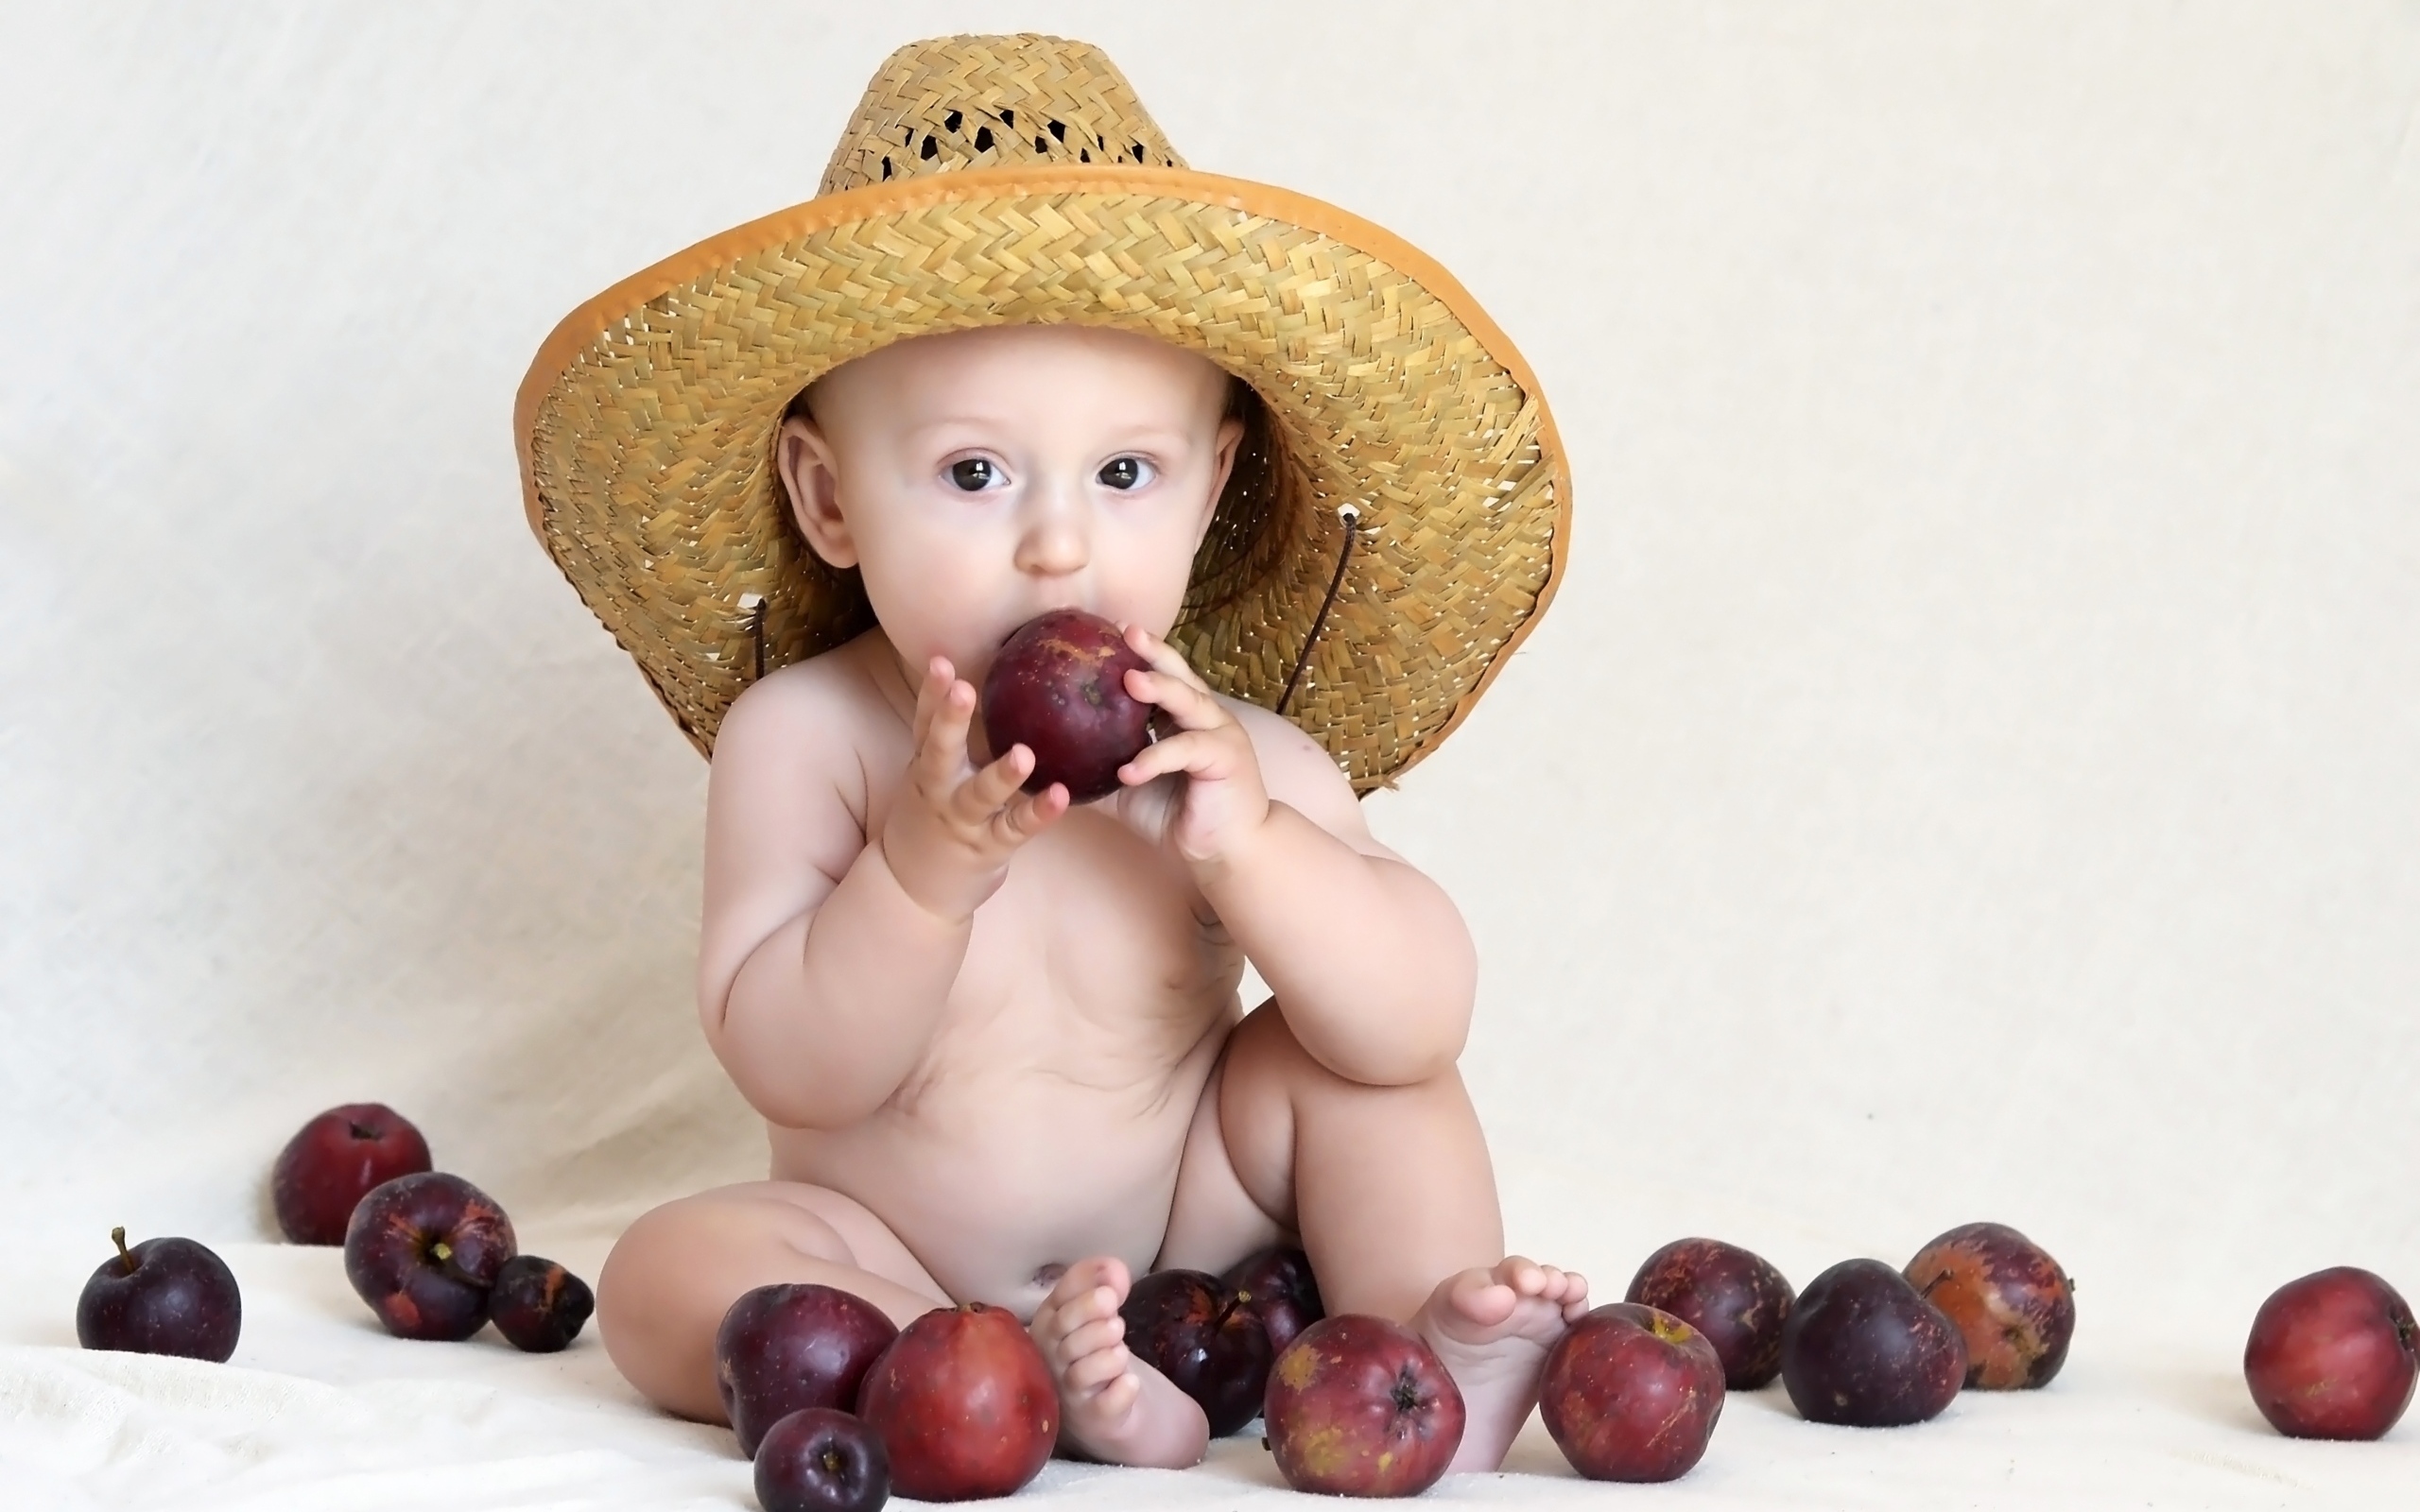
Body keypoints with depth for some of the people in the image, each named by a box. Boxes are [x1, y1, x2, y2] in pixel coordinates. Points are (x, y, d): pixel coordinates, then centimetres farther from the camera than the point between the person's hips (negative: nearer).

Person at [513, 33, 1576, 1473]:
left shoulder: (1233, 758, -12)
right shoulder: (803, 738, -15)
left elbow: (1424, 1025, -20)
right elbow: (791, 1070, -20)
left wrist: (1248, 845, -35)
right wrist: (922, 870, -36)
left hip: (1182, 1226, 1)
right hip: (889, 1255, -1)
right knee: (670, 1272, -26)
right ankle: (1040, 1382, -31)